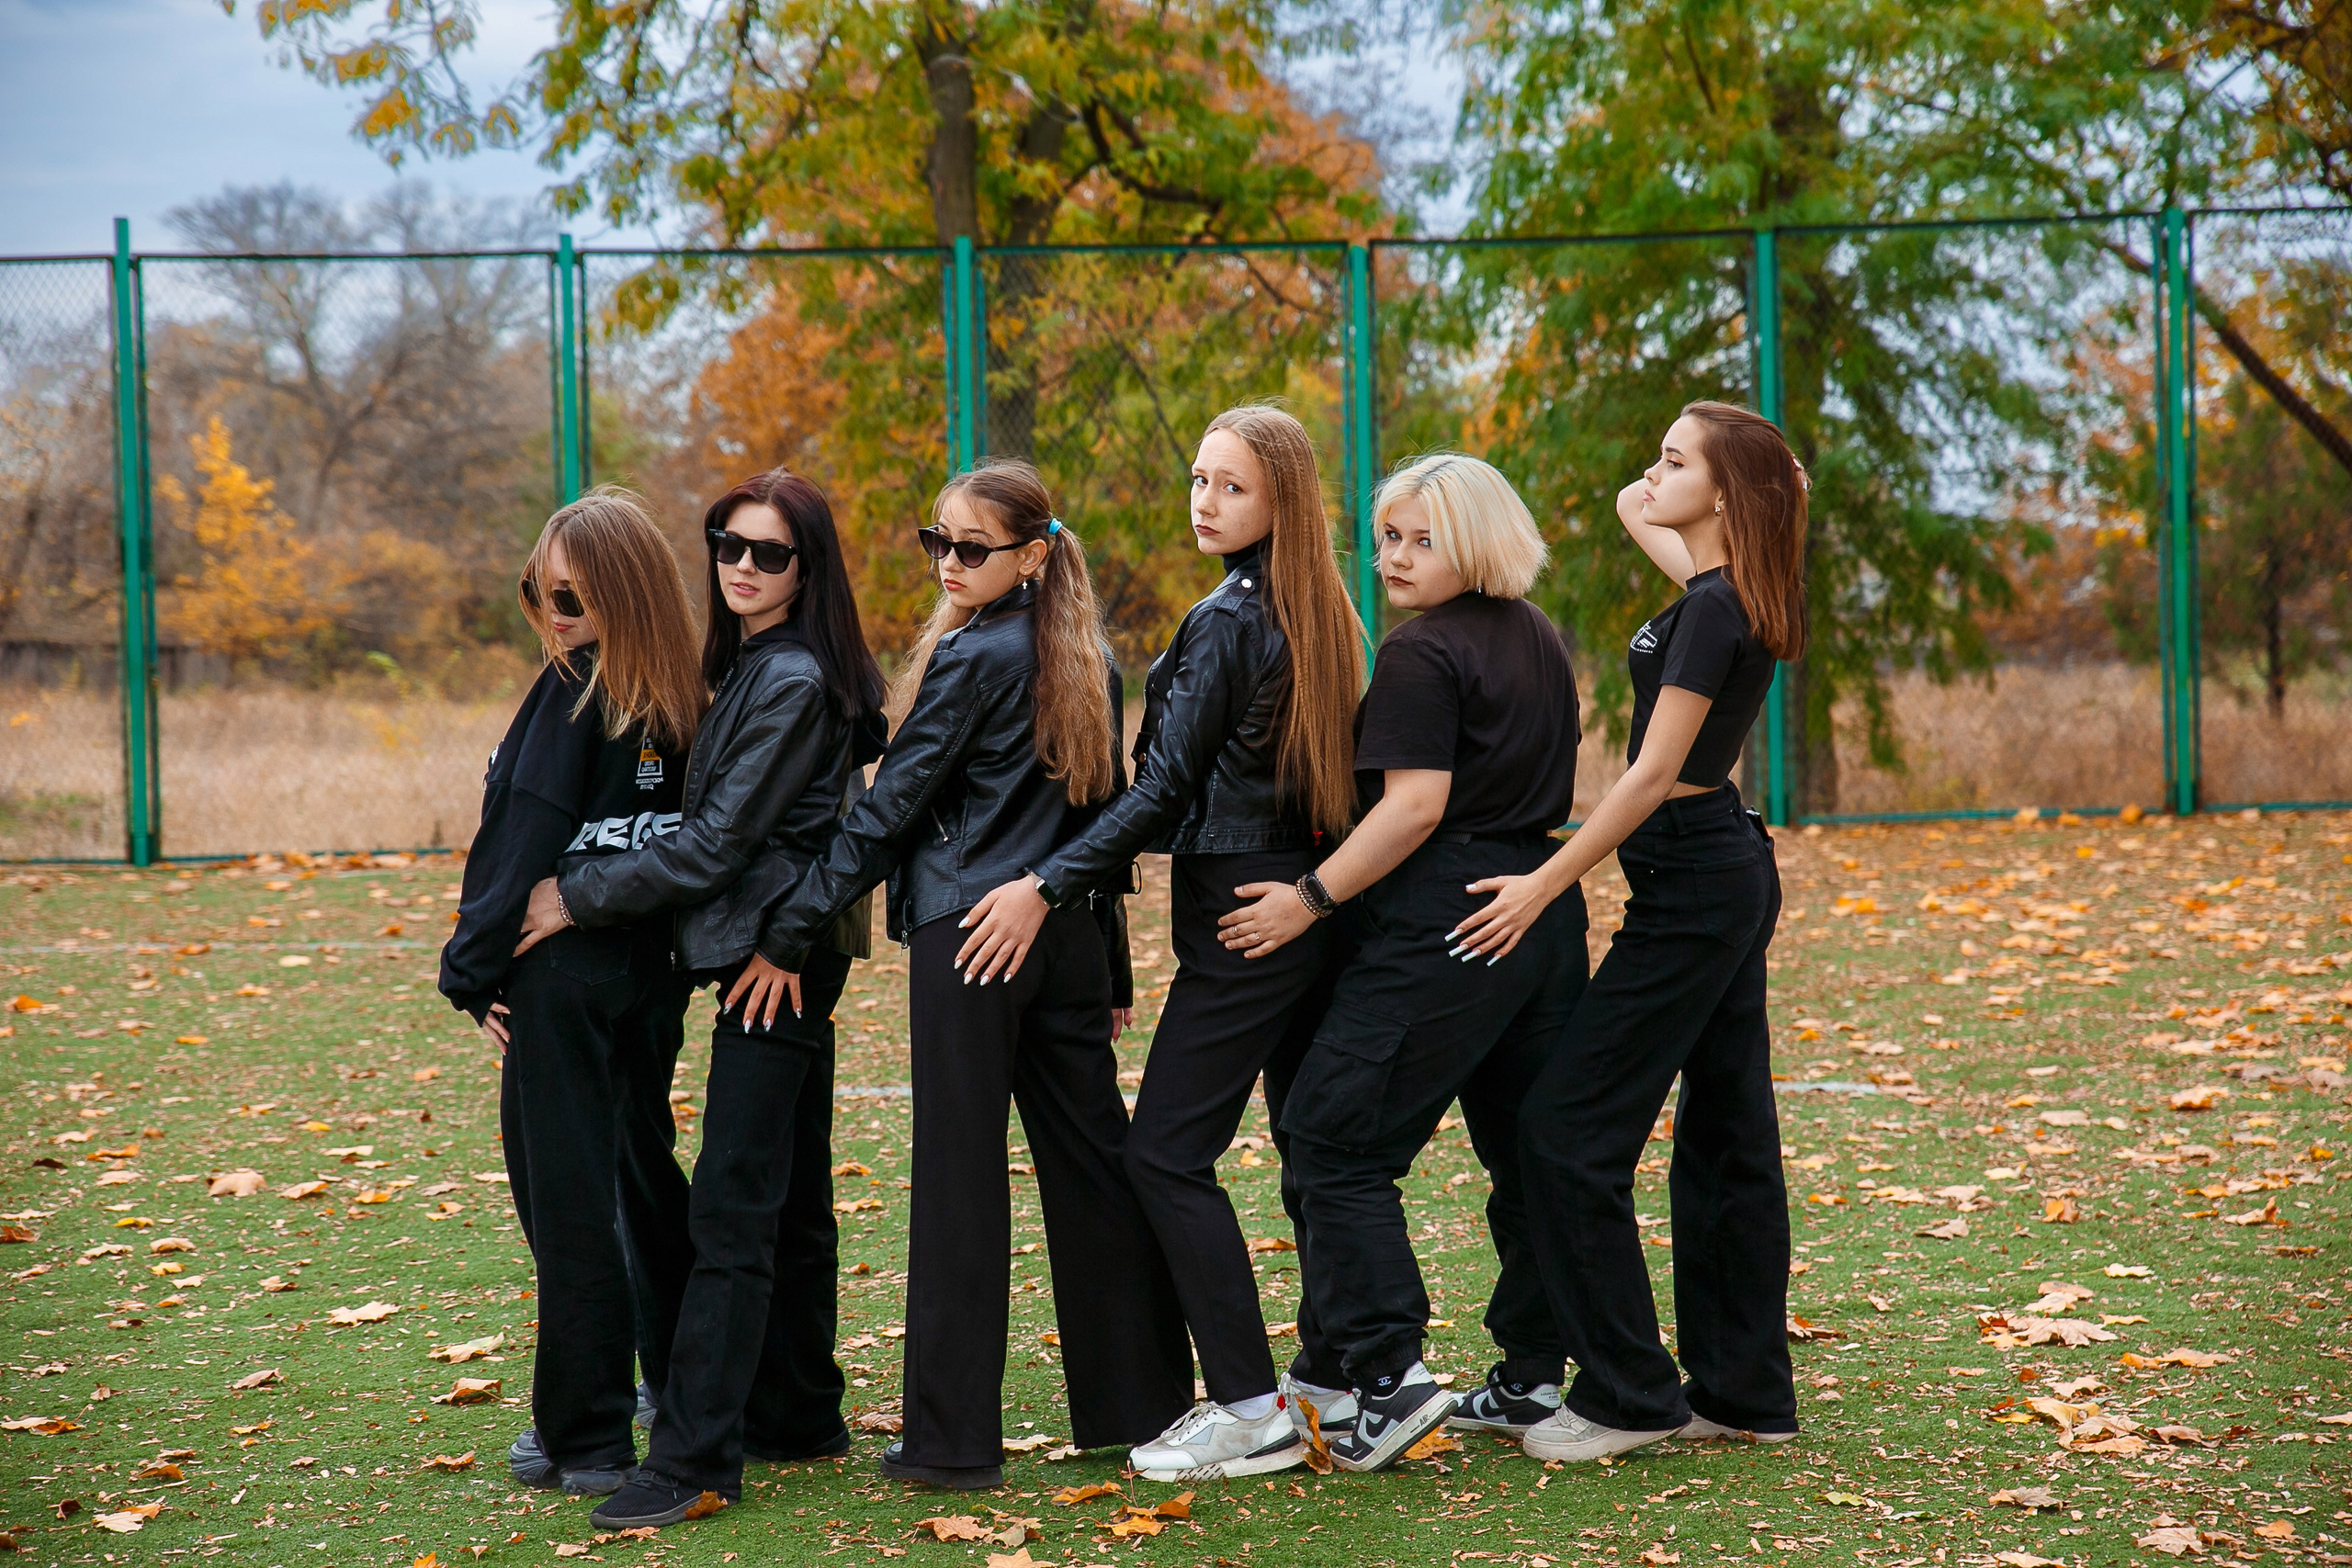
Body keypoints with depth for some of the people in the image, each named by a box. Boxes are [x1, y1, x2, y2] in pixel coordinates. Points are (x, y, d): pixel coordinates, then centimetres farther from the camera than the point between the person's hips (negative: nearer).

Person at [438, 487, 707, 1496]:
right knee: (644, 1168, 20)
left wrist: (473, 969, -9)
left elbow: (525, 835, -15)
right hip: (651, 968, 7)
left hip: (564, 969, -7)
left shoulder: (573, 689, -13)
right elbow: (686, 835, 10)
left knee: (568, 1194, -2)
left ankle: (584, 1438, 3)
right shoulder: (680, 698, 6)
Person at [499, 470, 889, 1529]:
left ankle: (695, 1457, -12)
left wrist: (579, 897, -11)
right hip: (781, 953, 10)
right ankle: (798, 1415, 25)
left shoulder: (792, 680, -14)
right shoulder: (755, 667, 17)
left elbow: (717, 841, -16)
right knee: (788, 1195, 15)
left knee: (731, 1205, -12)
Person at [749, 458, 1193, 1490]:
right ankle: (1141, 1402, 18)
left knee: (960, 1174, -3)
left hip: (971, 937, -7)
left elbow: (888, 809, -11)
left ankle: (953, 1436, 0)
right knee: (1092, 1159, 12)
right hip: (1071, 933, 7)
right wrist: (1113, 971, 20)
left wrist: (789, 936, -7)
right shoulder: (1088, 660, 11)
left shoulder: (973, 657, -10)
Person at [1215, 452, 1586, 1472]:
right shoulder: (1539, 643, 16)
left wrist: (1312, 897, -16)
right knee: (1531, 1148, 14)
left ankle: (1390, 1376, -12)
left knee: (1335, 1139, -5)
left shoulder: (1423, 654, -12)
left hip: (1444, 927, -9)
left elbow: (1415, 805, -19)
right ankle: (1534, 1374, 19)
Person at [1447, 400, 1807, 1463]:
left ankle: (1628, 1395, -1)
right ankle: (1743, 1392, 18)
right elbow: (1631, 509, 30)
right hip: (1729, 876, 10)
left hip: (1690, 887, -10)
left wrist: (1548, 883, -20)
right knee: (1725, 1137, 12)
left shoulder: (1713, 612, -17)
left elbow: (1654, 772, -21)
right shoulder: (1726, 595, 10)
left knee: (1570, 1130, -6)